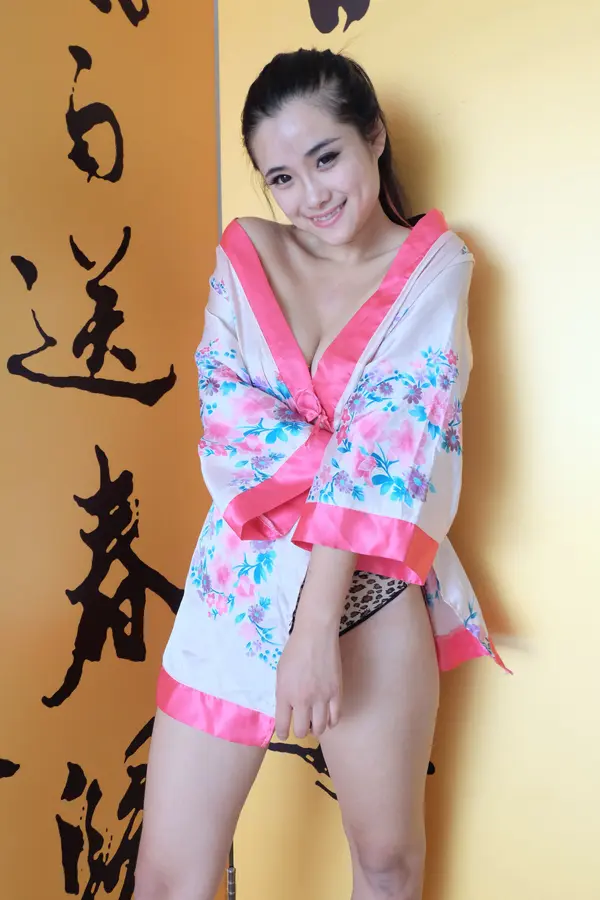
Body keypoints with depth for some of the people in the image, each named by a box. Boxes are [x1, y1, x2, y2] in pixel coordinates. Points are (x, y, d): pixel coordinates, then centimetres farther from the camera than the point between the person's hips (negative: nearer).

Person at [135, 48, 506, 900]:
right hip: (240, 583, 2)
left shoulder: (436, 263, -1)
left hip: (372, 588, -1)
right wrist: (340, 462, -17)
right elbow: (227, 414, -3)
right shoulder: (245, 253, 5)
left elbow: (389, 443, -13)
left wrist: (317, 624, -19)